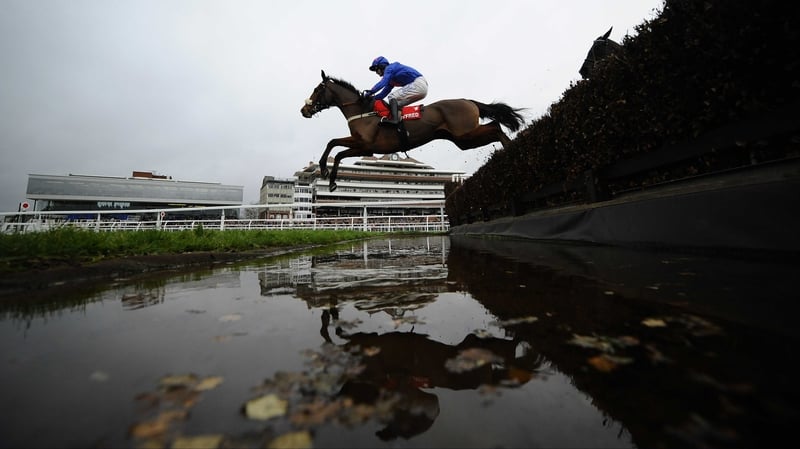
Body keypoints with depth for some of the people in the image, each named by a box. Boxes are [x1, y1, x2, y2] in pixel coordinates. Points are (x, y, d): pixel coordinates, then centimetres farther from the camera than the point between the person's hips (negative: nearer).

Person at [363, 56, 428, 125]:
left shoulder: (389, 68, -2)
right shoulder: (391, 78, 25)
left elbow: (382, 83, -18)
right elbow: (385, 92, 23)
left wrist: (370, 92, -18)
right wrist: (372, 98, 14)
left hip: (418, 84, -10)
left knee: (392, 97, -14)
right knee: (397, 104, 16)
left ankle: (394, 119, -32)